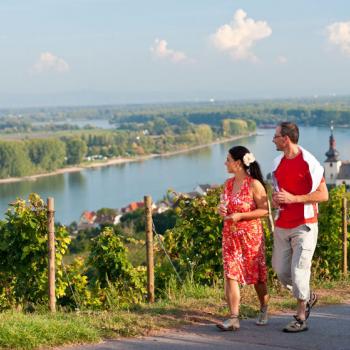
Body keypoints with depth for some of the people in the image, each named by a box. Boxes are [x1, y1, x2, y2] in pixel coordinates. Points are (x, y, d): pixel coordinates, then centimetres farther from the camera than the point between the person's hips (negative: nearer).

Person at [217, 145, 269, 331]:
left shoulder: (254, 184, -12)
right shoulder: (228, 184, 8)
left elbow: (264, 210, -14)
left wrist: (240, 216, -20)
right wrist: (222, 211, -1)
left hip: (251, 234, -5)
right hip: (230, 235, 6)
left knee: (256, 274, 8)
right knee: (230, 274, -6)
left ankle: (264, 311, 29)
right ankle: (233, 318, -9)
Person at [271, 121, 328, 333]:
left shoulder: (308, 163, -13)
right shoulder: (278, 163, 10)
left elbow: (323, 195, -15)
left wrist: (293, 198, -21)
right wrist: (276, 199, 1)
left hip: (304, 226, -7)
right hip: (282, 226, 7)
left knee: (299, 270, -9)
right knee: (281, 270, 8)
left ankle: (301, 319, 3)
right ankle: (308, 297, 33)